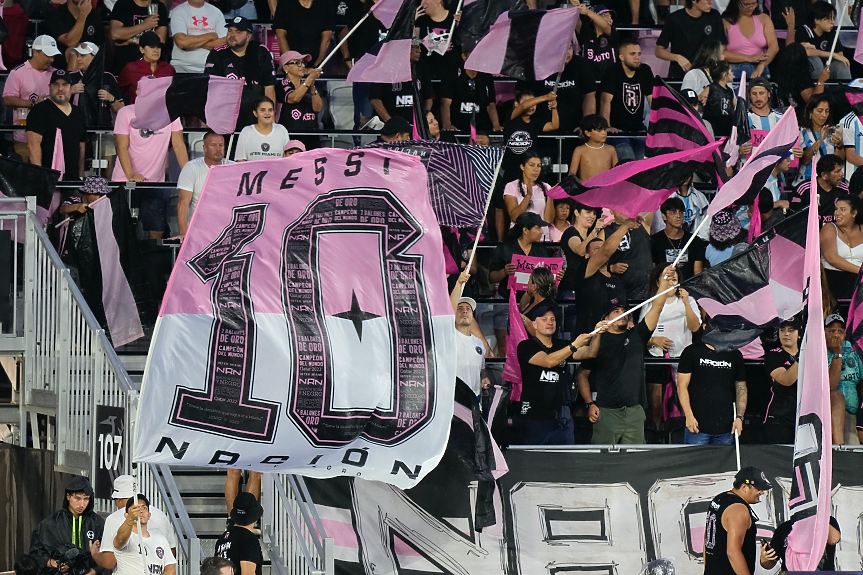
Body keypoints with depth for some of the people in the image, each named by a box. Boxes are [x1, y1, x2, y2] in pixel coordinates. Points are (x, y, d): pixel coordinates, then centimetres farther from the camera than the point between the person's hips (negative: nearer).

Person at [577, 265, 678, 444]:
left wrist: (665, 281, -11)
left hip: (635, 411, 3)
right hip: (607, 411, -3)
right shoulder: (598, 342, 6)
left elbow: (656, 308, 2)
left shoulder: (636, 336, 11)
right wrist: (590, 404, -3)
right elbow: (583, 374, 8)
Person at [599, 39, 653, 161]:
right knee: (628, 161, -27)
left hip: (638, 130, 5)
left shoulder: (645, 71, 10)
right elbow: (606, 100, -16)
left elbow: (652, 99, 11)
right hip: (617, 131, -5)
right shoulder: (613, 73, -6)